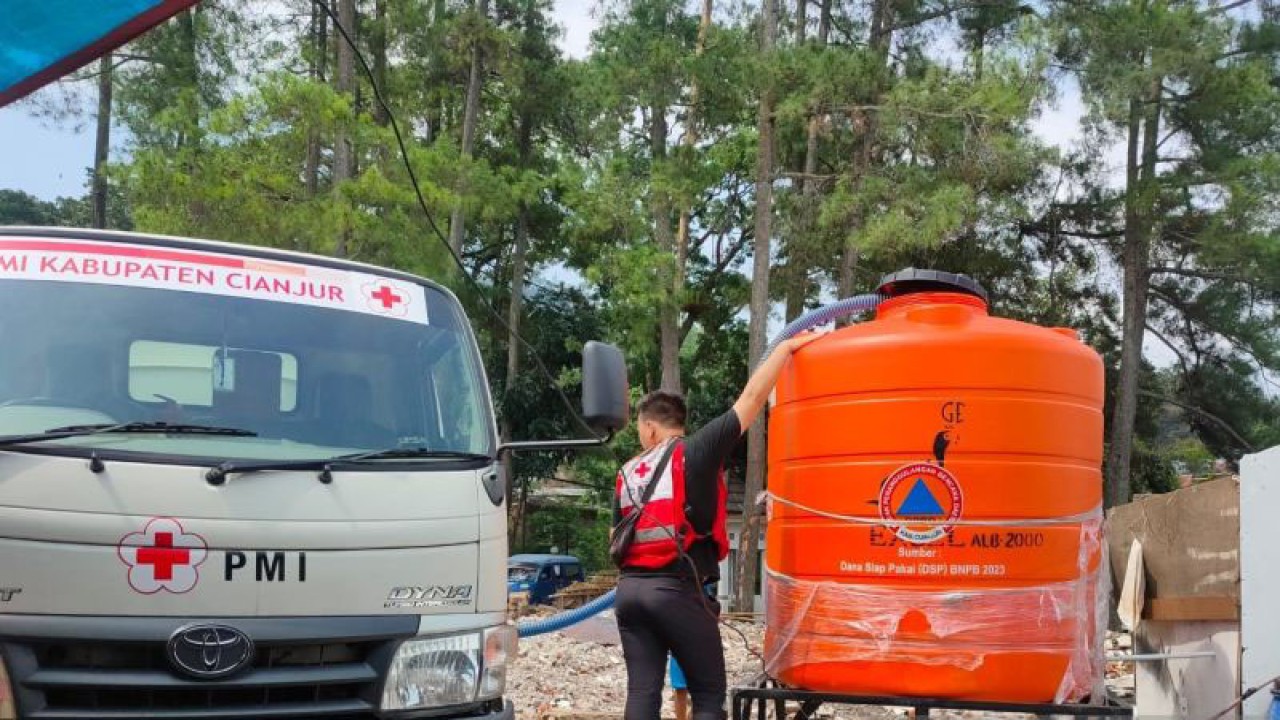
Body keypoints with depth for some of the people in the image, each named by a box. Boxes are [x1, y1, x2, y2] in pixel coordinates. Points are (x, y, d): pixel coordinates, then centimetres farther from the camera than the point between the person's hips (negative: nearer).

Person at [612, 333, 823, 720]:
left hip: (630, 588, 5)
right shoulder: (696, 451, -1)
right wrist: (787, 346, 5)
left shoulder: (627, 474, 15)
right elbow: (752, 397, -2)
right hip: (677, 589, -5)